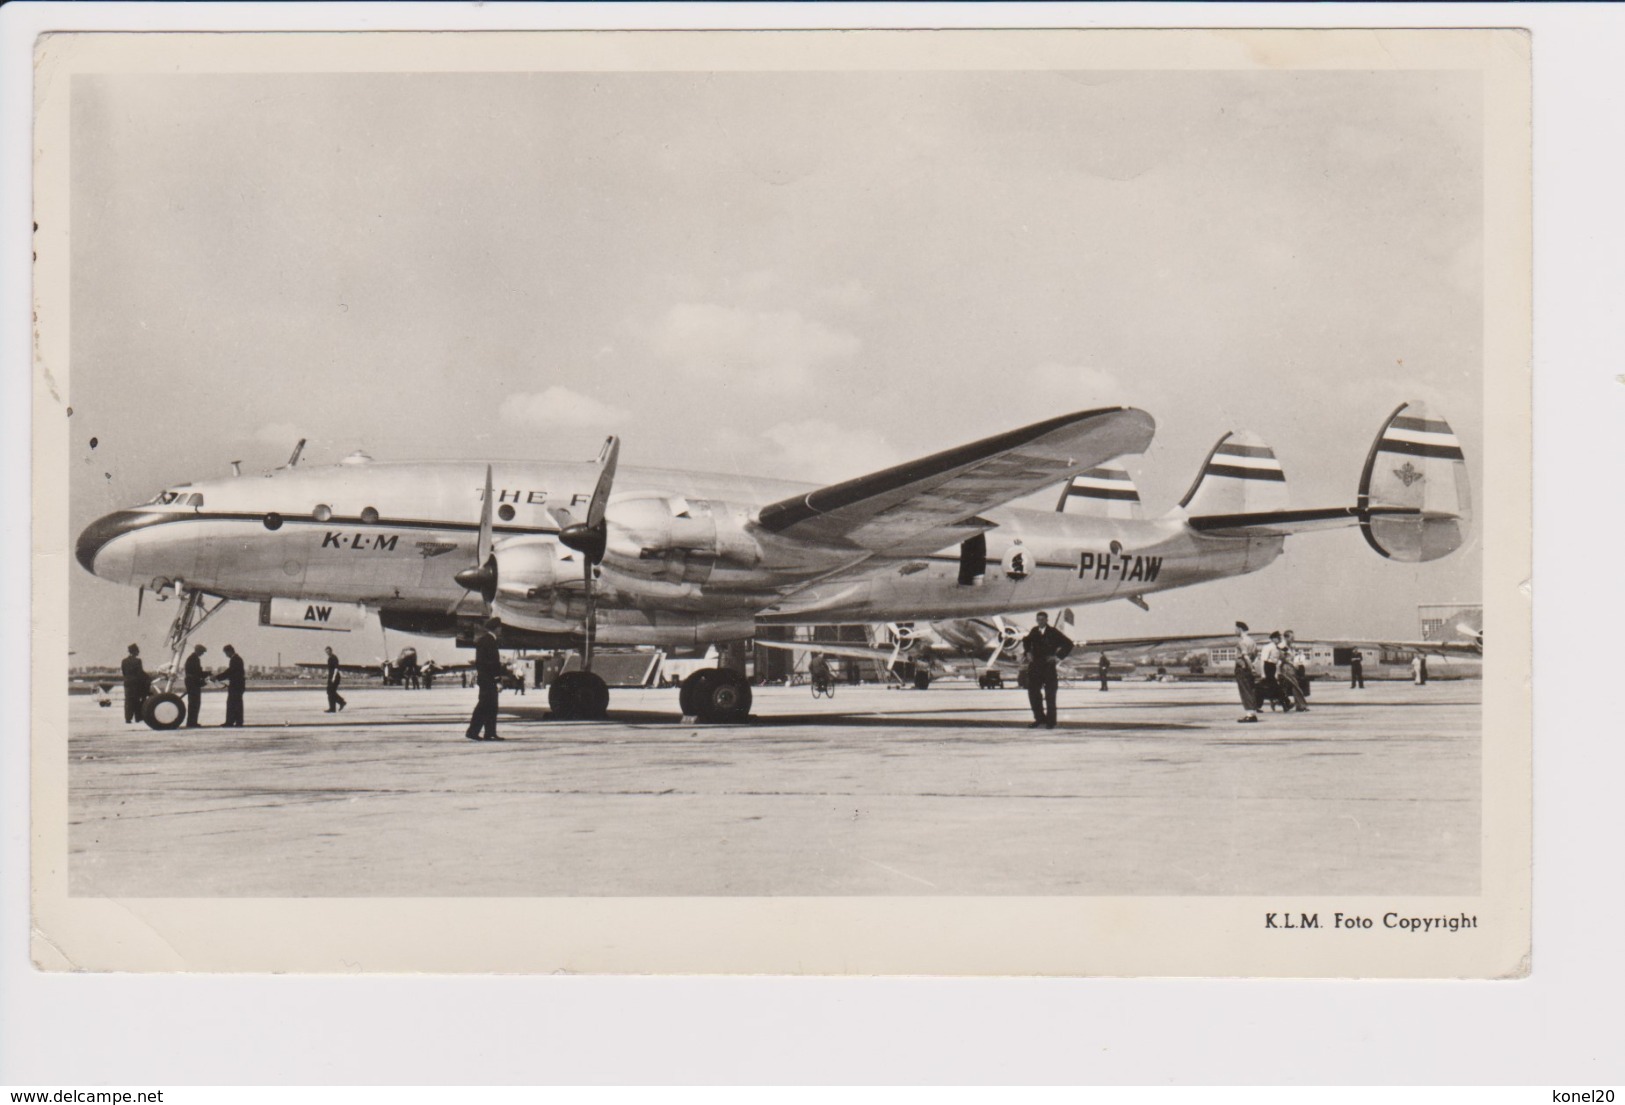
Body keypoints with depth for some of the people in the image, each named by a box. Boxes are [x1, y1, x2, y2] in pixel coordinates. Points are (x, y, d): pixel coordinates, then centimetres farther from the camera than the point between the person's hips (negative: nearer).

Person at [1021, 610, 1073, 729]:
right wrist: (1027, 652, 13)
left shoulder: (1053, 632, -5)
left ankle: (1050, 721, 7)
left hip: (1048, 666, -5)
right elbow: (1025, 641, 29)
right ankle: (1039, 718, 17)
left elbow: (1068, 644, -4)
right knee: (1033, 692, 4)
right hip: (1035, 667, 5)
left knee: (1050, 695, 0)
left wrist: (1058, 656, -8)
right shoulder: (1033, 632, 9)